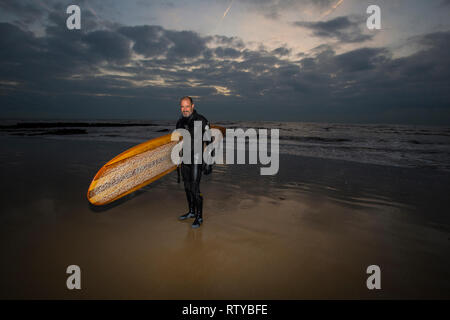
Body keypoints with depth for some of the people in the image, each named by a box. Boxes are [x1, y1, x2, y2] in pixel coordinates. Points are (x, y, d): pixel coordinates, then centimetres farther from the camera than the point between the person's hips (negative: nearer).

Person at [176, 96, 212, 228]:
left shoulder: (201, 121, -14)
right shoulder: (180, 122, 7)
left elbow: (207, 142, -13)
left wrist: (208, 163, -16)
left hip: (197, 159, -7)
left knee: (195, 188, -8)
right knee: (187, 187, 14)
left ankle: (199, 217, 5)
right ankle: (191, 211, 30)